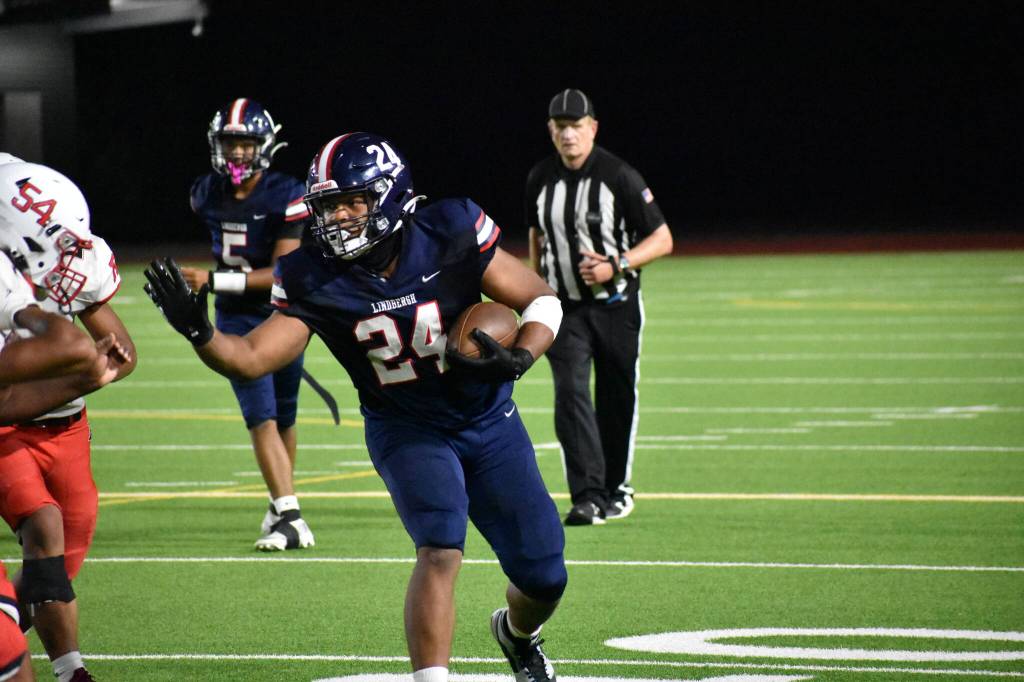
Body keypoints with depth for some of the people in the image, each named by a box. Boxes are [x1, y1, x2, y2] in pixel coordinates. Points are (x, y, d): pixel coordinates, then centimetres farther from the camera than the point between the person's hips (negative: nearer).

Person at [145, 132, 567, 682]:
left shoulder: (451, 236, -20)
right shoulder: (314, 281, -15)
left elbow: (541, 301, -12)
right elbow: (251, 358, -20)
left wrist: (519, 358, -30)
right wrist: (198, 332, -39)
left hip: (488, 423, 1)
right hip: (406, 430, -1)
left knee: (543, 576, 6)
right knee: (440, 549, -27)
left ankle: (518, 634, 42)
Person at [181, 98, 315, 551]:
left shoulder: (286, 197, -15)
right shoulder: (207, 195, 0)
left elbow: (281, 272, -20)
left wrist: (212, 281, -25)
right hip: (237, 320, 2)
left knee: (283, 419, 11)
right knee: (262, 419, -12)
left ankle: (280, 505, 31)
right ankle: (289, 518, -19)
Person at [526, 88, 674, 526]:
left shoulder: (619, 177, -13)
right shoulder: (541, 179, 1)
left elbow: (662, 240, -11)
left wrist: (615, 267, -23)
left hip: (615, 306, -2)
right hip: (566, 308, 2)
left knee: (617, 402, 8)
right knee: (571, 394, -14)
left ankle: (616, 488, 27)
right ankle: (588, 496, -18)